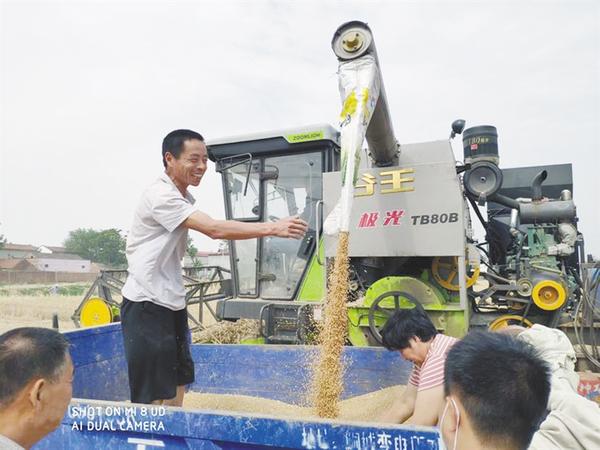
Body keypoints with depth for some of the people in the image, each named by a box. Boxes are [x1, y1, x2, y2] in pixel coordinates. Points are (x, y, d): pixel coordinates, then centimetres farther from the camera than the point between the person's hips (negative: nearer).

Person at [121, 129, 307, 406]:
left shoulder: (184, 197, 13)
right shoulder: (161, 196, -18)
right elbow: (215, 229, -29)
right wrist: (273, 228, -31)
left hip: (172, 302, 9)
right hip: (147, 305, -9)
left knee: (177, 389, 14)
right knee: (153, 398, -2)